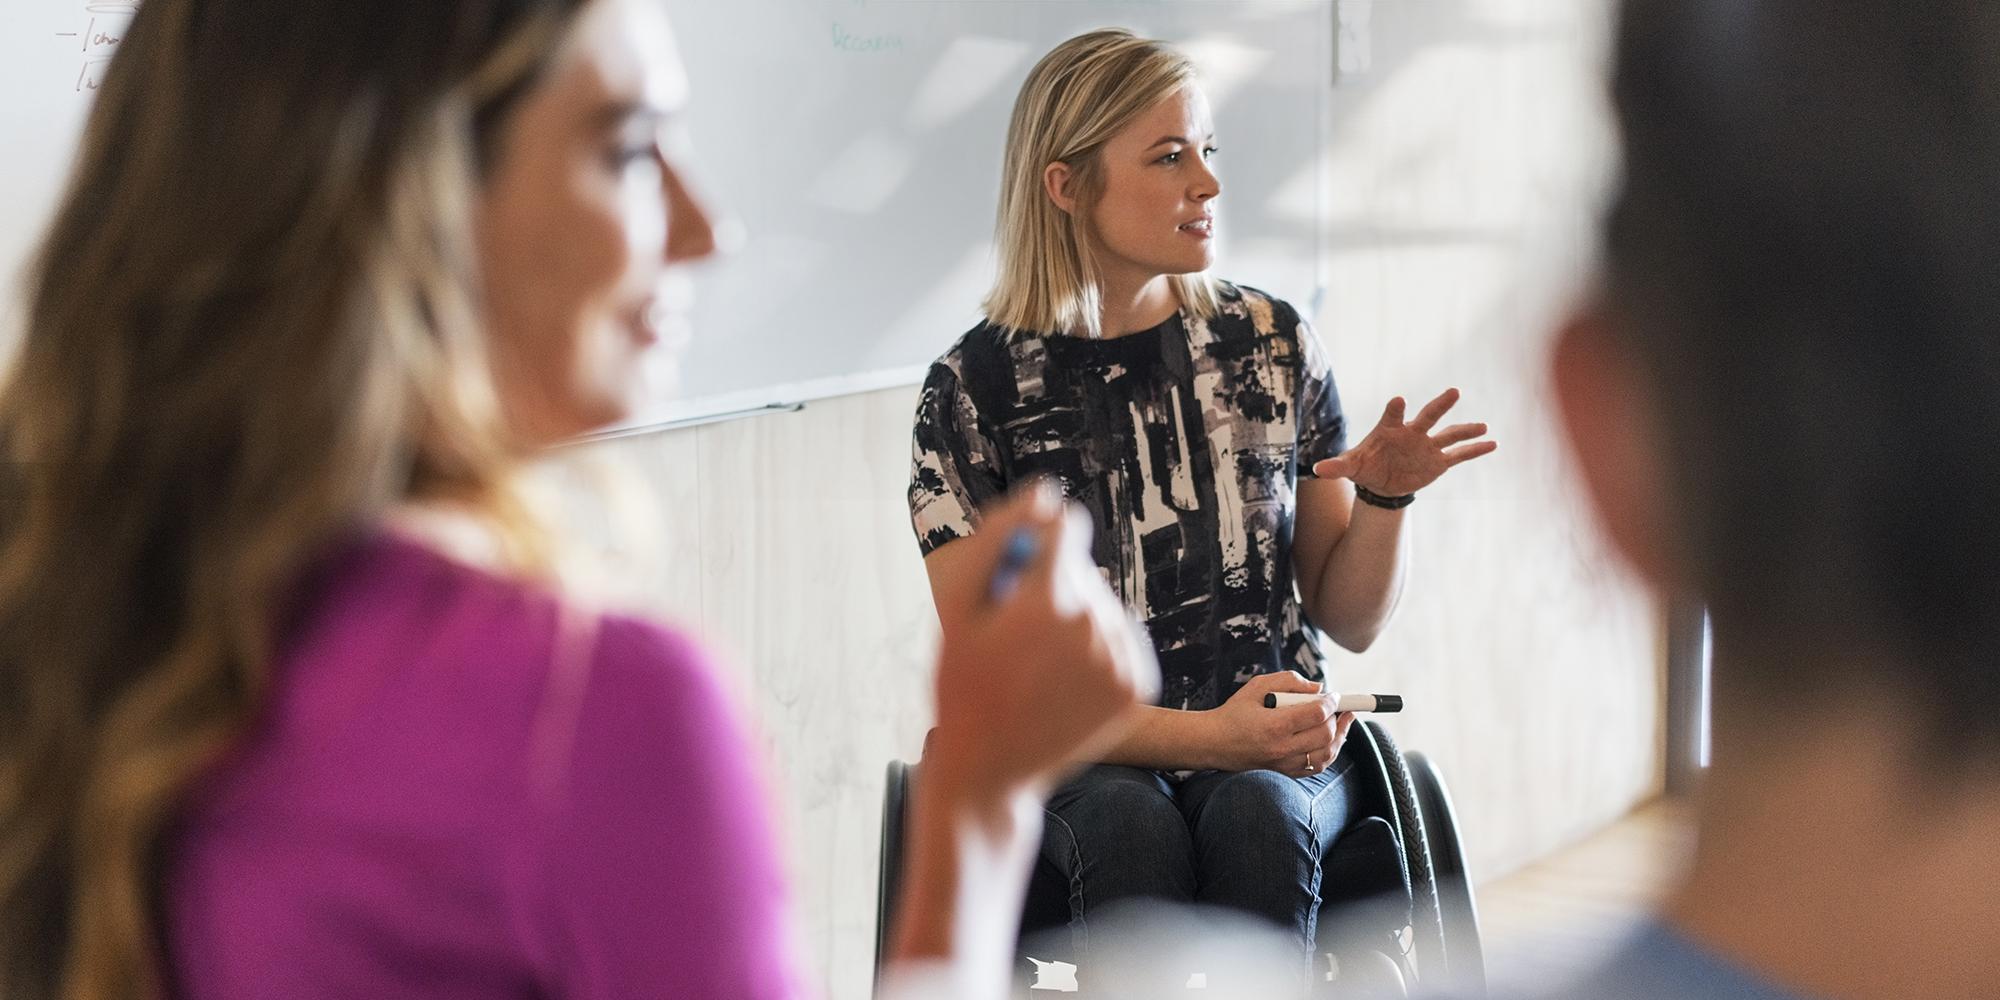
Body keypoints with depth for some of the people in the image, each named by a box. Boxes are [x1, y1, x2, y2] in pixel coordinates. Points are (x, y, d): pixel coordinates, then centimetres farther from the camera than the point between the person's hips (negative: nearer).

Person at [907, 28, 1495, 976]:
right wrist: (1207, 736, -21)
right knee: (1133, 829, -34)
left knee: (1257, 817, -32)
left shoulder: (1270, 344, 4)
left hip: (1277, 754, 2)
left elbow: (1352, 620, 9)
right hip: (1084, 764, -1)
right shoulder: (977, 387, -4)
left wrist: (1385, 496, -11)